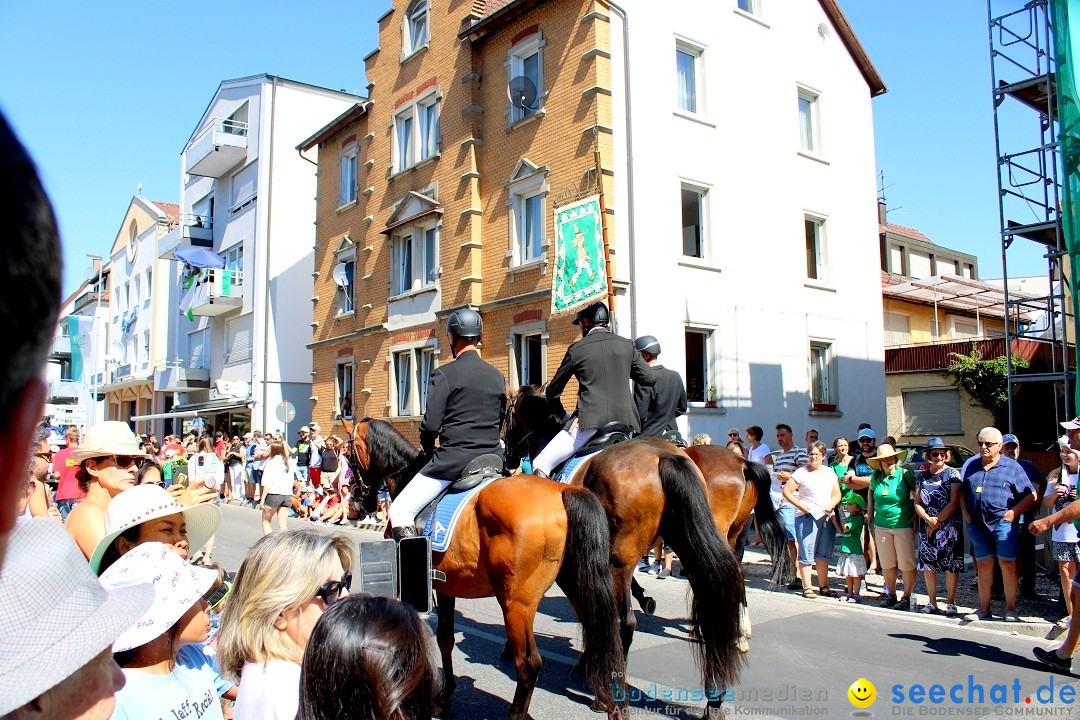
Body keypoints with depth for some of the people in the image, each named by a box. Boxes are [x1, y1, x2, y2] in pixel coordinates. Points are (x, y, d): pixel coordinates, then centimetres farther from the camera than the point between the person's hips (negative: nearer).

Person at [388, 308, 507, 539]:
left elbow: (431, 424, -12)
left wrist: (428, 451, 7)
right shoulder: (498, 376, 9)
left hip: (453, 460, -6)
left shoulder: (444, 374, -9)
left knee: (399, 511, 0)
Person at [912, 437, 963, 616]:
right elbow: (917, 503, 6)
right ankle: (932, 602, 15)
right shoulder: (922, 476, 10)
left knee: (951, 564, -2)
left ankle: (950, 602, 8)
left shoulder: (953, 474, -2)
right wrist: (929, 519, -11)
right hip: (926, 527, 4)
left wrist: (937, 521, -11)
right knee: (928, 563, 5)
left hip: (949, 527, -4)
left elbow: (954, 502, -8)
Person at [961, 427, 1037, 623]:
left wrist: (1013, 513, -10)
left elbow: (1031, 495, -1)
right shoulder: (972, 467, 13)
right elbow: (963, 492, 21)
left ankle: (1010, 609, 11)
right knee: (983, 565, 9)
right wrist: (966, 513, 8)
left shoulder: (1012, 467, 0)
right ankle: (984, 608, 16)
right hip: (977, 524, 4)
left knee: (1007, 564, 0)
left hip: (1003, 523, -4)